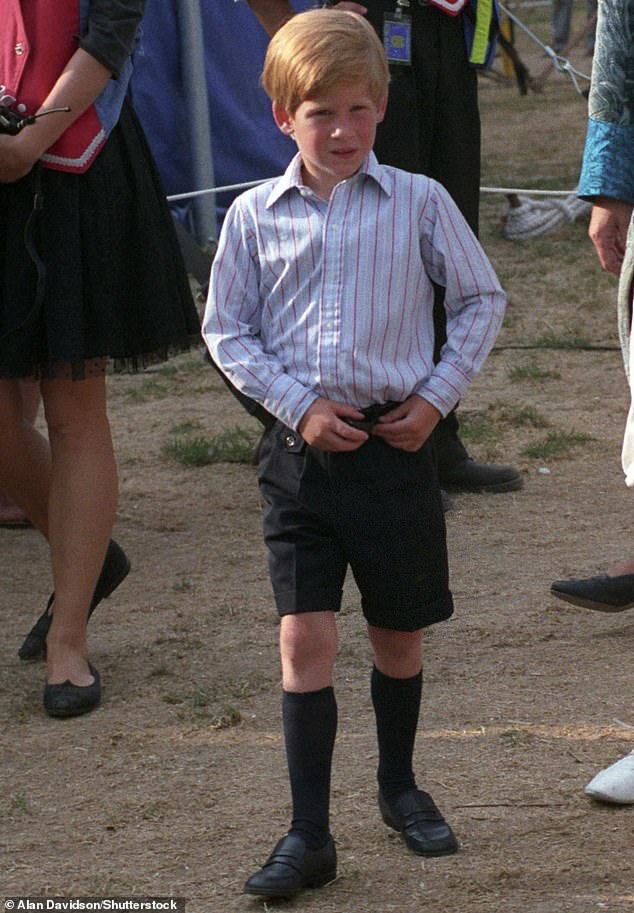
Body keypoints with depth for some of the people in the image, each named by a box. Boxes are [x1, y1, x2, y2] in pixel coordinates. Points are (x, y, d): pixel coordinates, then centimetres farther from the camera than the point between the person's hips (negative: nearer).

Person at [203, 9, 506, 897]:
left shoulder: (419, 202, -3)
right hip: (301, 453, 0)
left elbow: (482, 300, 6)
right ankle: (309, 835, -3)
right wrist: (298, 406, -8)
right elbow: (226, 331, 4)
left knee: (398, 631, 13)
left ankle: (399, 784, 36)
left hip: (395, 445, 0)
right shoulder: (254, 216, -1)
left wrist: (438, 395, -3)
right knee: (304, 635, -6)